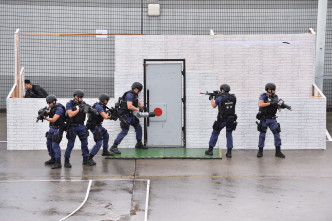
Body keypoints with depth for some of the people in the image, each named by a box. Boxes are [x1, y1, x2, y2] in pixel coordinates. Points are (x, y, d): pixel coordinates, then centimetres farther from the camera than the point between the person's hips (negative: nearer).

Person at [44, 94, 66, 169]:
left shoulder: (59, 109, -18)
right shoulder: (52, 108, 12)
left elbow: (53, 120, -21)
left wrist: (45, 118, -9)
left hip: (58, 129, -10)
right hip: (52, 128, 10)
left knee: (55, 145, -15)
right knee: (49, 143, 17)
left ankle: (58, 163, -14)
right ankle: (53, 159, 33)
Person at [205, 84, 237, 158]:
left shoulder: (219, 98, -12)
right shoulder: (233, 97, -3)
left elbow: (214, 106, 6)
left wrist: (211, 98, 25)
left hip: (222, 120, -3)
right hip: (231, 119, 3)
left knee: (215, 133, 14)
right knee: (229, 134, 14)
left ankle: (210, 150, 19)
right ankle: (229, 152, 5)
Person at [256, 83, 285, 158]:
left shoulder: (275, 97, 5)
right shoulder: (263, 96, -11)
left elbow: (278, 107, 1)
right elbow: (260, 104, -28)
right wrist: (270, 103, -33)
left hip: (272, 119, 4)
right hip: (264, 119, -4)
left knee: (277, 134, -3)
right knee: (262, 135, 1)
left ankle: (278, 152, 1)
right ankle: (260, 152, 12)